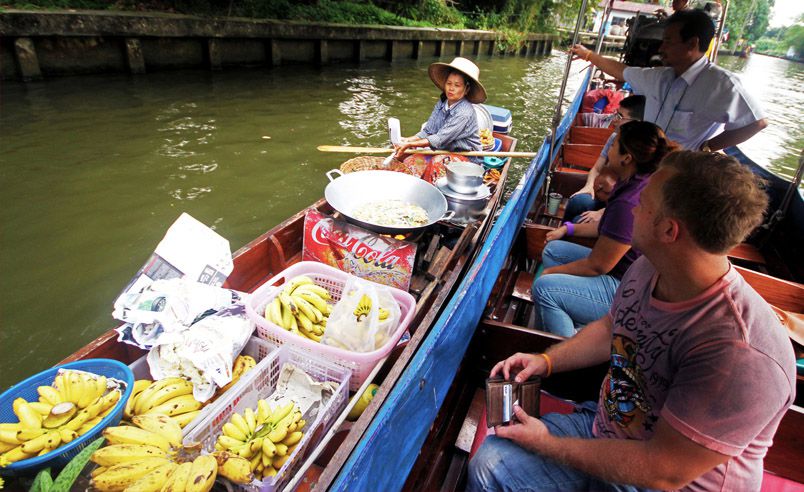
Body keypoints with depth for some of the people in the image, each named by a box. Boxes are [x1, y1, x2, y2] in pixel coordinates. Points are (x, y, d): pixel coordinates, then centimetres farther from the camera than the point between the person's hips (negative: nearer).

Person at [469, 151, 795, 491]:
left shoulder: (740, 354, -33)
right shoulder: (647, 269, -8)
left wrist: (546, 443, -18)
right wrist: (545, 361, -2)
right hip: (603, 427, 6)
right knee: (489, 461, -8)